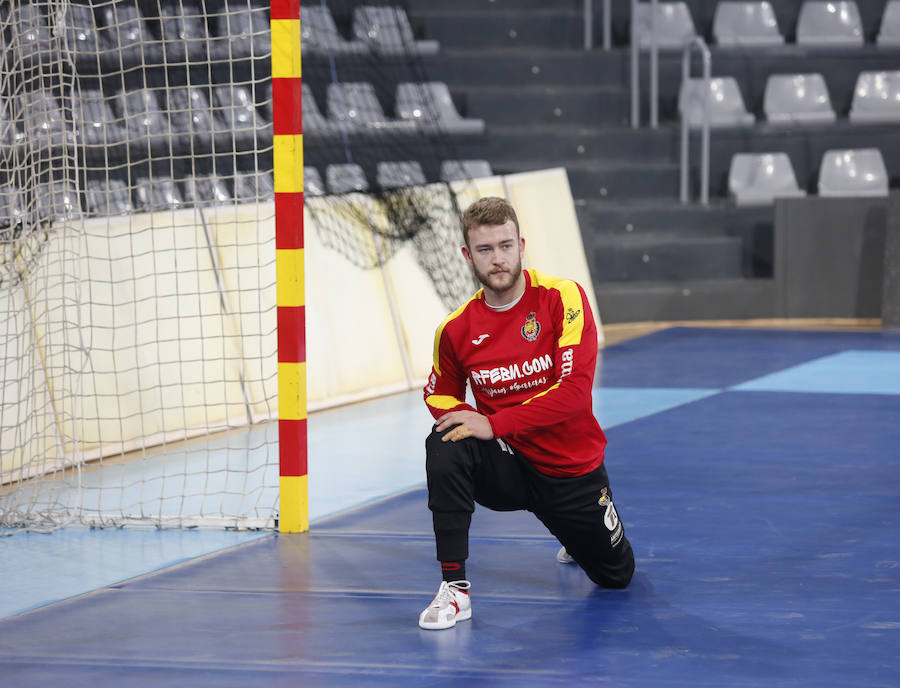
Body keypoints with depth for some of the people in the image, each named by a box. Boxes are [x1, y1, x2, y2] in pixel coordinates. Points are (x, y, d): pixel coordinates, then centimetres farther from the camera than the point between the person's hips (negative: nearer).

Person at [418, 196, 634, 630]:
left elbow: (575, 390, -24)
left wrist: (494, 424, -29)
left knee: (615, 576, 13)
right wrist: (464, 416, -15)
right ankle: (454, 587, -25)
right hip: (507, 466, 1)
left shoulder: (562, 299, -17)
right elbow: (439, 395, 10)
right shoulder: (456, 330, -8)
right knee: (444, 448, -30)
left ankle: (579, 537, 51)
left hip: (571, 471, -1)